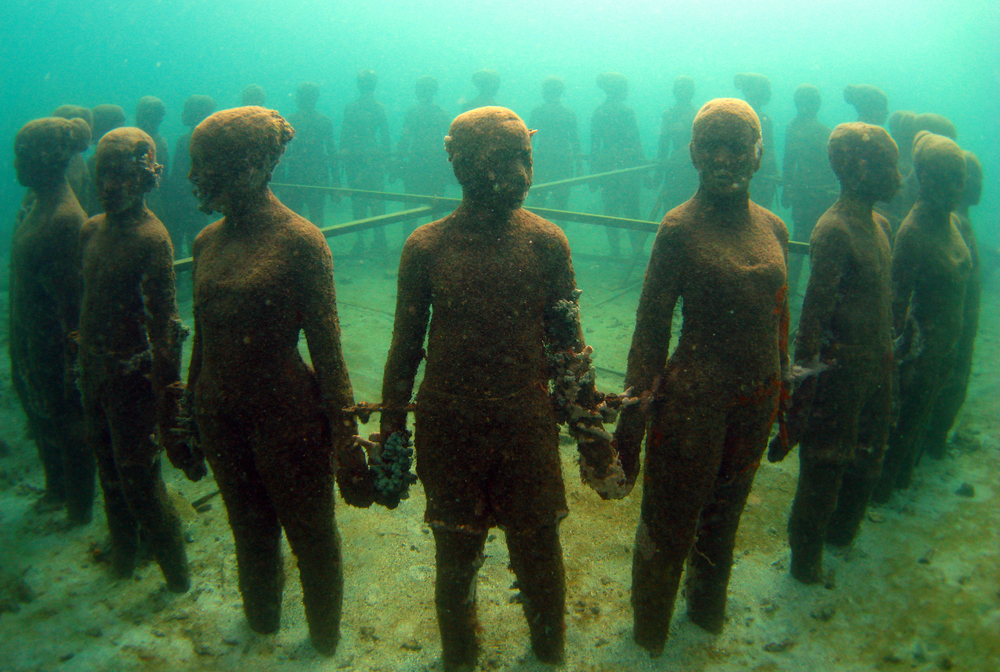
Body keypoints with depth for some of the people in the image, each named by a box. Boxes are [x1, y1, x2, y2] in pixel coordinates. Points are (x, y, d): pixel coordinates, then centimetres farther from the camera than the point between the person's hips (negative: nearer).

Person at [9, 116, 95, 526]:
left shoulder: (65, 219, -24)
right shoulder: (37, 205, 5)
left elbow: (72, 297, -23)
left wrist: (69, 363, -20)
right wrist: (21, 342, 18)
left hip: (56, 345, -9)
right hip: (31, 340, 9)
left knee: (68, 425, 7)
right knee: (42, 418, 23)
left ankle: (79, 510, 25)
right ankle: (57, 491, 44)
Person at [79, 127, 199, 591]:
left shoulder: (152, 240, -19)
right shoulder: (92, 230, 5)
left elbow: (165, 327, -21)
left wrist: (167, 409, -22)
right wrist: (82, 360, 17)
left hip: (133, 378, -7)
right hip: (95, 373, 7)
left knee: (140, 481, 2)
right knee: (110, 471, 22)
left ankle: (177, 574, 22)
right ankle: (123, 552, 44)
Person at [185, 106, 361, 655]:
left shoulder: (299, 240, -15)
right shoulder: (208, 240, 3)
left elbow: (325, 342, -13)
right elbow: (203, 336, 12)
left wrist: (342, 426, -13)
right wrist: (192, 405, 16)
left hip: (287, 412, -6)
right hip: (220, 414, 6)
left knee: (311, 535, 13)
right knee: (249, 528, 24)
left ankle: (324, 639, 38)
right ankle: (260, 622, 50)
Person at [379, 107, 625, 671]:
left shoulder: (546, 241, -4)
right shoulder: (426, 247, -5)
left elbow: (569, 345, 1)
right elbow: (405, 349, 2)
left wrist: (593, 433, 0)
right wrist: (390, 434, 1)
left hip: (528, 427, 0)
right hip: (449, 429, 0)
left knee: (538, 551, 14)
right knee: (456, 558, 16)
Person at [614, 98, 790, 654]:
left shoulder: (773, 228, 5)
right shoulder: (680, 227, -12)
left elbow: (779, 318, 13)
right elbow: (651, 326, -13)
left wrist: (782, 395, 16)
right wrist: (634, 414, -14)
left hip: (756, 401, 5)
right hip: (693, 400, -5)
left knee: (724, 514, 23)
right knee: (669, 525, 9)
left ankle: (709, 609, 47)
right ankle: (650, 637, 33)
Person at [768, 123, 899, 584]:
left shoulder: (879, 223, 9)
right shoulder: (834, 230, -20)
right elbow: (814, 312, -23)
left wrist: (889, 357, 19)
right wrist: (807, 371, -24)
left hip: (877, 367, 9)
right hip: (840, 370, -9)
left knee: (866, 458, 23)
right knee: (825, 466, 5)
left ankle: (841, 531, 45)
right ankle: (805, 559, 24)